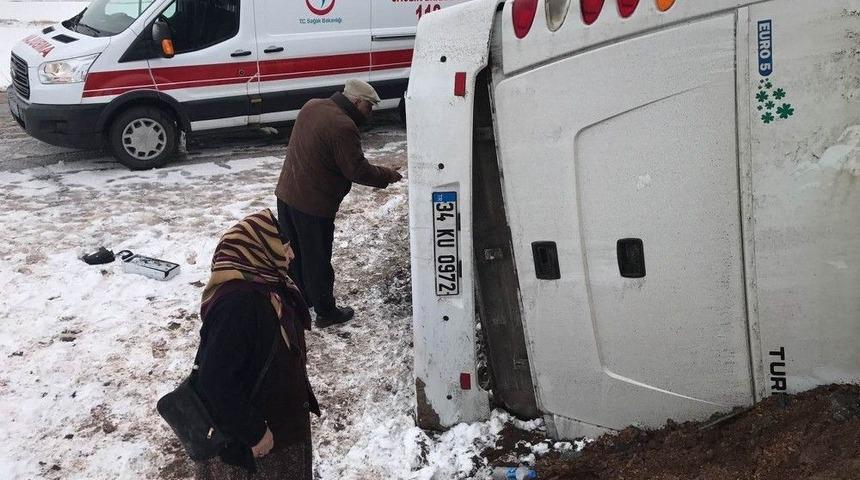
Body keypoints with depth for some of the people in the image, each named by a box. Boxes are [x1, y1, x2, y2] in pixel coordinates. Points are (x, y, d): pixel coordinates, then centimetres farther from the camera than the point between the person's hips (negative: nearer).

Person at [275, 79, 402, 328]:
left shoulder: (312, 106, 5)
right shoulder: (343, 127, -23)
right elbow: (358, 170, -20)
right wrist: (388, 176, -3)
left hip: (286, 194, 8)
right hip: (314, 205, -8)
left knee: (293, 252, 20)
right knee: (317, 260, 5)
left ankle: (299, 299, 38)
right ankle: (326, 312, 19)